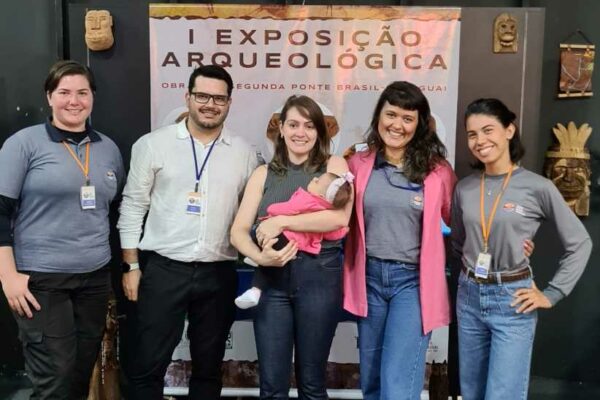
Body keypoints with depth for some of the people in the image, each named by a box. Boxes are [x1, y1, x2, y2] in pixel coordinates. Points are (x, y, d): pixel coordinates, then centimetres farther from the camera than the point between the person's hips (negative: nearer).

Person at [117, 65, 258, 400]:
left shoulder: (245, 153, 4)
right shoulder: (154, 144, 0)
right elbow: (133, 208, 2)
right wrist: (131, 266, 0)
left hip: (219, 274, 2)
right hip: (164, 269, -2)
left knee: (209, 367, 14)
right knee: (149, 366, 4)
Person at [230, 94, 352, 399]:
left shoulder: (333, 166, 4)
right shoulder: (264, 173, 10)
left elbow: (340, 216, -14)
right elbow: (238, 231, 4)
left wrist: (281, 221, -16)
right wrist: (260, 257, -16)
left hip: (319, 277, -2)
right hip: (272, 278, 2)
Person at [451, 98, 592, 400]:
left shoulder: (538, 187, -10)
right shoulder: (464, 188, 1)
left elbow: (580, 243, -2)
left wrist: (551, 294, -5)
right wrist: (469, 279, 10)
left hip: (512, 301, -4)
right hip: (469, 297, 5)